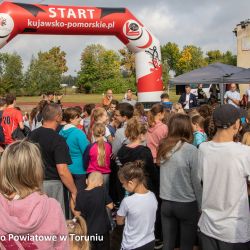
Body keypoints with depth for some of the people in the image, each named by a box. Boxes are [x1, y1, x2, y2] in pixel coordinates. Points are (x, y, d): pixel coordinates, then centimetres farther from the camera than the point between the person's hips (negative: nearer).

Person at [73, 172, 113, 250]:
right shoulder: (102, 191, -16)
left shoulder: (80, 194, -12)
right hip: (102, 229, -1)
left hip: (88, 230, 1)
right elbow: (110, 206, -9)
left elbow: (77, 214, -4)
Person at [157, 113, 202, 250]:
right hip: (187, 204, -4)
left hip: (166, 203, 5)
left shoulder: (163, 147, -1)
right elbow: (197, 181, -12)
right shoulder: (191, 150, -17)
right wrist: (201, 206, -3)